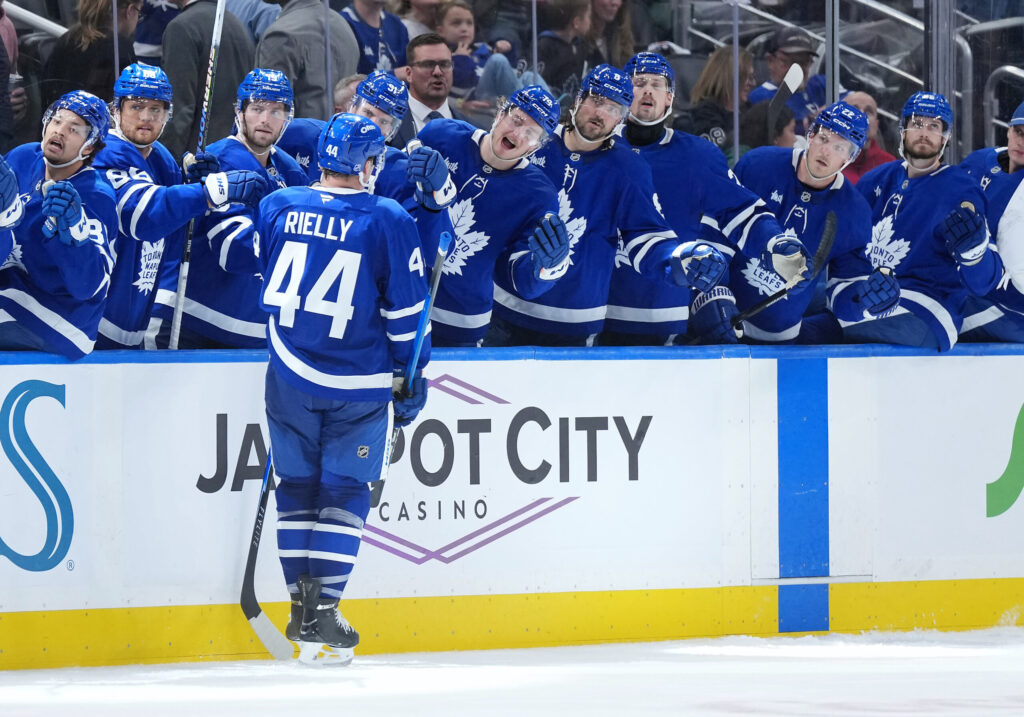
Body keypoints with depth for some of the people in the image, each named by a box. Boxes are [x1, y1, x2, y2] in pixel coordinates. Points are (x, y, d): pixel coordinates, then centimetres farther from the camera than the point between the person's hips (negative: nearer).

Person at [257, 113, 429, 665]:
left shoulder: (277, 207, 0)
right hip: (360, 384, -3)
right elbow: (406, 309, -5)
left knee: (297, 484, 14)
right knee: (344, 489, 5)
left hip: (290, 376, 3)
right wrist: (411, 379, 5)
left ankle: (302, 605, 11)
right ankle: (321, 616, -4)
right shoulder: (387, 221, -9)